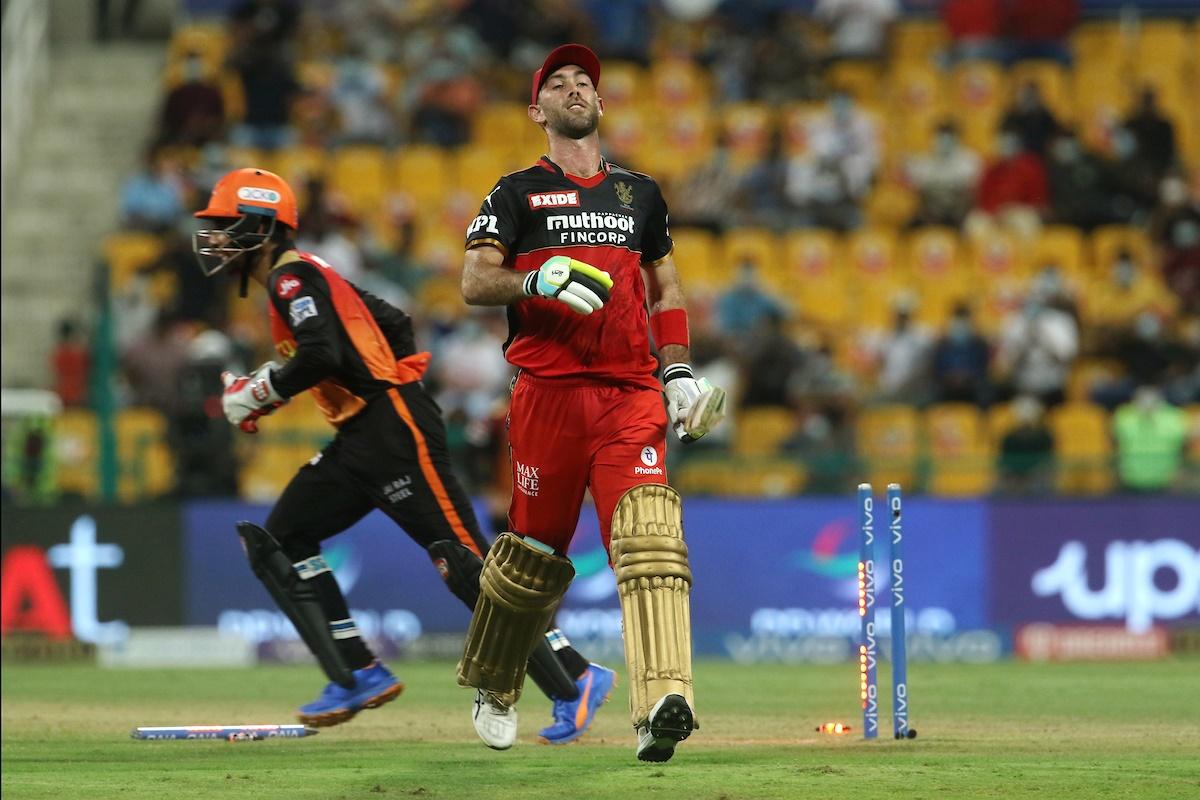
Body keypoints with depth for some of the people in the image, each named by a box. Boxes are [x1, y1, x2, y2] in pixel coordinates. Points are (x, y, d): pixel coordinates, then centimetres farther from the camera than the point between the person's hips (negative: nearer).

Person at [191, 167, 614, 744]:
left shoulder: (292, 275, -9)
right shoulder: (299, 278, 20)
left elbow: (321, 355, -24)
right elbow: (392, 322, 25)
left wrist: (256, 394, -12)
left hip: (394, 432, -11)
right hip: (357, 439, 11)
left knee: (465, 561, -11)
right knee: (278, 541, 7)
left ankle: (573, 681, -7)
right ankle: (359, 676, 4)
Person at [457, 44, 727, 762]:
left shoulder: (641, 193, 19)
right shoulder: (518, 193, 8)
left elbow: (664, 287, 26)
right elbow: (474, 283, -1)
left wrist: (678, 370, 12)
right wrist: (536, 280, -20)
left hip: (630, 393, 2)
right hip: (547, 392, -1)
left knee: (648, 532, -18)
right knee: (536, 546, 4)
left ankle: (662, 706, -31)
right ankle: (490, 687, 30)